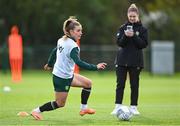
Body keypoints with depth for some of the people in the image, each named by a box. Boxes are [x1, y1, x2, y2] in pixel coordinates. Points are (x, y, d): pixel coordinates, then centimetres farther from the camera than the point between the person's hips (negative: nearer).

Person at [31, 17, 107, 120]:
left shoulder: (62, 40, 3)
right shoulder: (73, 46, -24)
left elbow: (54, 52, 18)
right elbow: (78, 62, -33)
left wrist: (50, 64, 34)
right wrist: (95, 67, -34)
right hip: (62, 78, -10)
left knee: (88, 83, 12)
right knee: (60, 103, 3)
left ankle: (84, 108, 18)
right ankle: (37, 111, 13)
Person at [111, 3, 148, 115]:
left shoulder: (142, 29, 2)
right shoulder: (123, 28, 6)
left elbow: (144, 44, -7)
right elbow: (119, 43, -2)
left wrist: (134, 36, -18)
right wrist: (125, 36, -20)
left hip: (136, 61, -1)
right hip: (122, 60, 1)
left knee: (134, 85, 4)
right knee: (120, 84, -1)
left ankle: (133, 107, 10)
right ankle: (118, 106, 1)